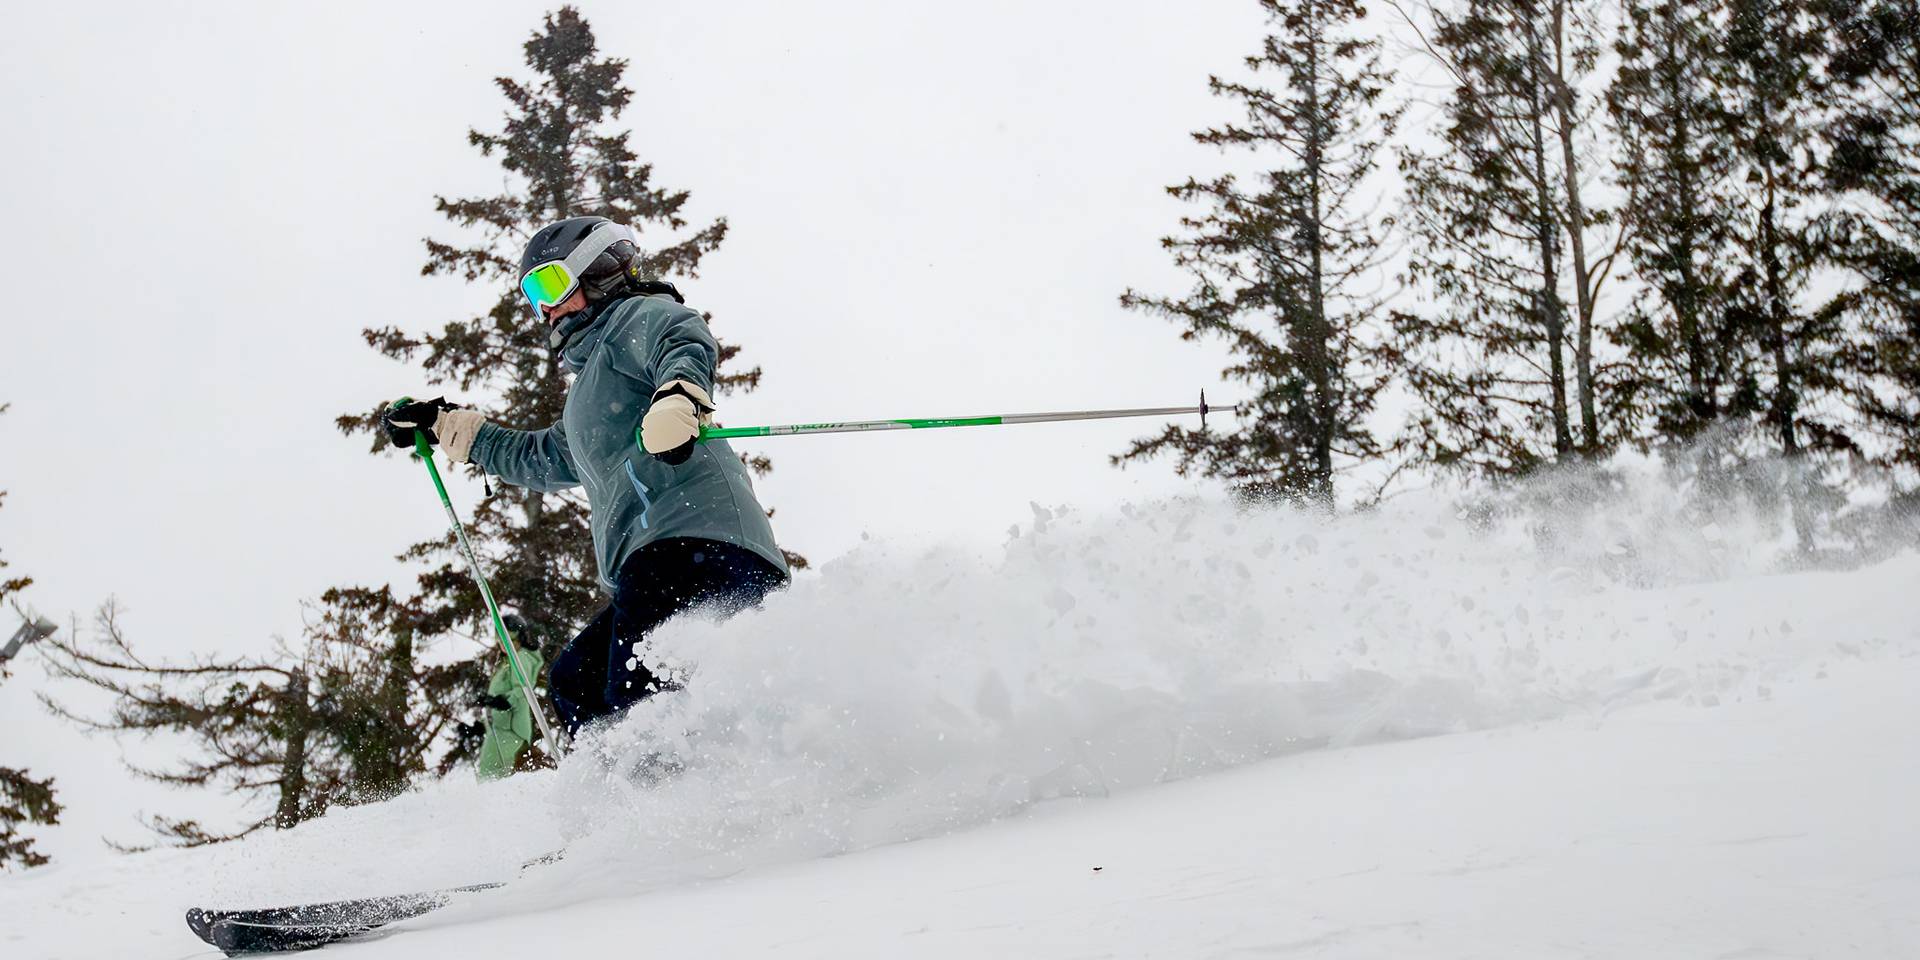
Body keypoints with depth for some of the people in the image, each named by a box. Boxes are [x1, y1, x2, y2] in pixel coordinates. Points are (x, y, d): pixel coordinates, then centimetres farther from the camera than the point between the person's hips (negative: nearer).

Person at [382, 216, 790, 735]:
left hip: (695, 540, -10)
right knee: (574, 682, 4)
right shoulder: (592, 386, 39)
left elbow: (687, 341, -13)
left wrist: (677, 395, -35)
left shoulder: (632, 316, 12)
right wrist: (443, 422, 59)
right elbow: (542, 458, 54)